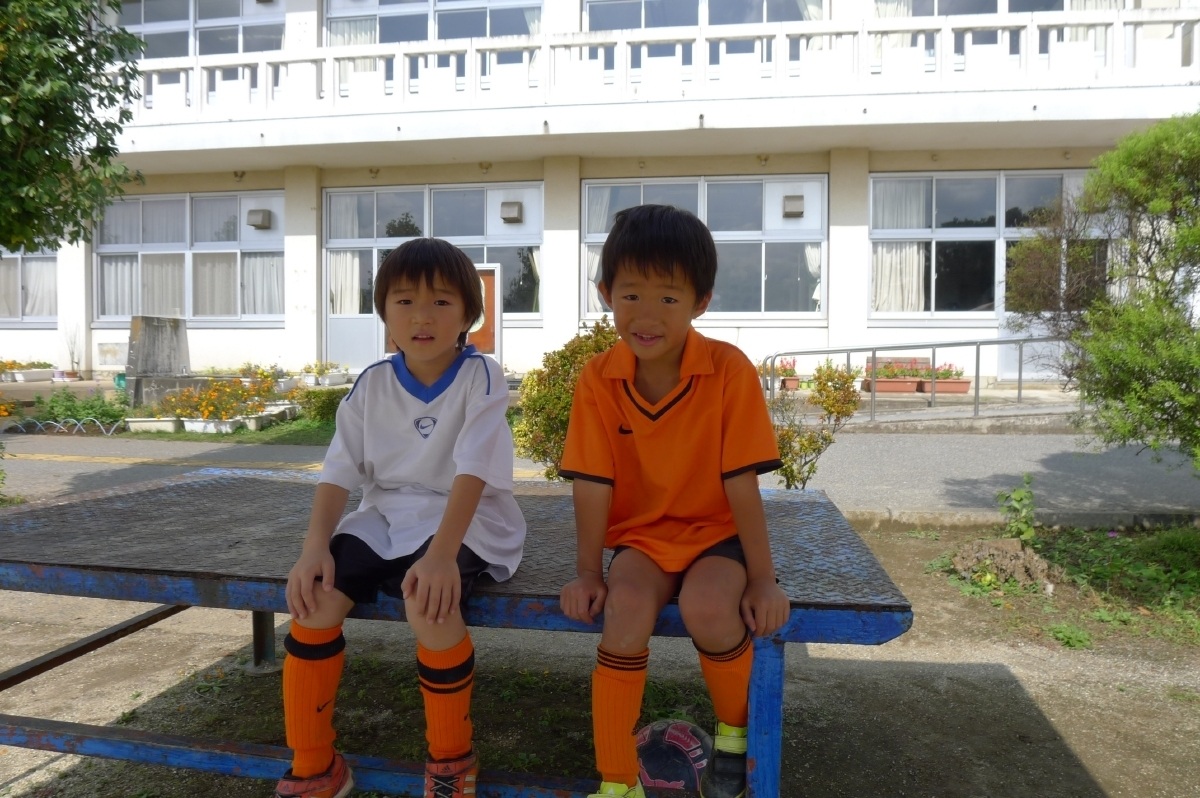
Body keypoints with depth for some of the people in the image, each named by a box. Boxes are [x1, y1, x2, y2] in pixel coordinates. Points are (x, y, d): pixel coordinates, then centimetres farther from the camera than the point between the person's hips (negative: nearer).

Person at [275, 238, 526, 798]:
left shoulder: (481, 377, -11)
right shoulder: (371, 384, 3)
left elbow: (472, 472, -22)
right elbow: (339, 472, 0)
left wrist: (442, 552, -35)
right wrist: (315, 546, -16)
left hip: (464, 520, -5)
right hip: (385, 515, 5)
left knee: (428, 600, -34)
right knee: (313, 596, -19)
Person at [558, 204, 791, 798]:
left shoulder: (729, 370, -15)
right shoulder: (598, 380, -9)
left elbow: (741, 484, -14)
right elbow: (593, 484, -6)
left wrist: (762, 579, -11)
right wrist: (588, 572, -7)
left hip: (715, 532, -1)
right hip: (639, 535, 2)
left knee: (707, 605, -31)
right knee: (627, 605, -29)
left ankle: (734, 734, 3)